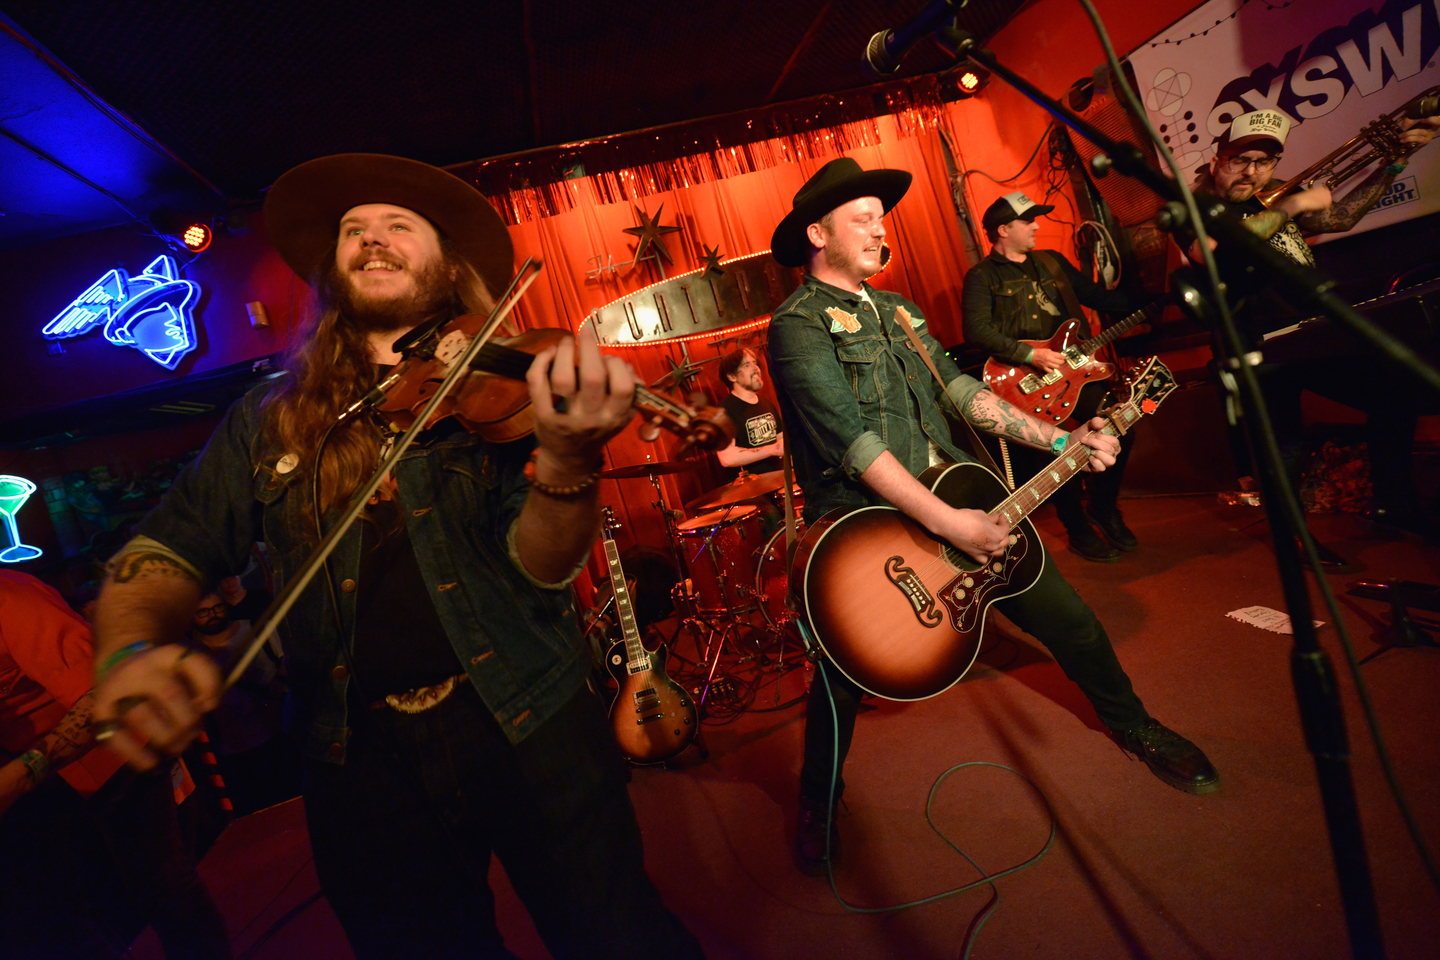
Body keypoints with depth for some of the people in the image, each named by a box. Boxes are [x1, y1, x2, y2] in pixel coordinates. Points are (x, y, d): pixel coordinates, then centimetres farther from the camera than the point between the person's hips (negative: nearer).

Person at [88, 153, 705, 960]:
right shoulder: (270, 422, 5)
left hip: (531, 729, -2)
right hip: (362, 759, 3)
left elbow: (540, 569, -13)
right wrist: (130, 648, -21)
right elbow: (168, 551, 1)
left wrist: (568, 458, -33)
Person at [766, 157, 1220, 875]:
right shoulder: (798, 325, -11)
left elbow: (960, 390, 12)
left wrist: (1061, 440, 4)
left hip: (957, 498, 7)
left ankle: (1133, 726, 40)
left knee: (1068, 618, 11)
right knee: (842, 687, 2)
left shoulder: (896, 309, 16)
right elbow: (853, 441, -21)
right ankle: (817, 804, 31)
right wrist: (947, 522, -24)